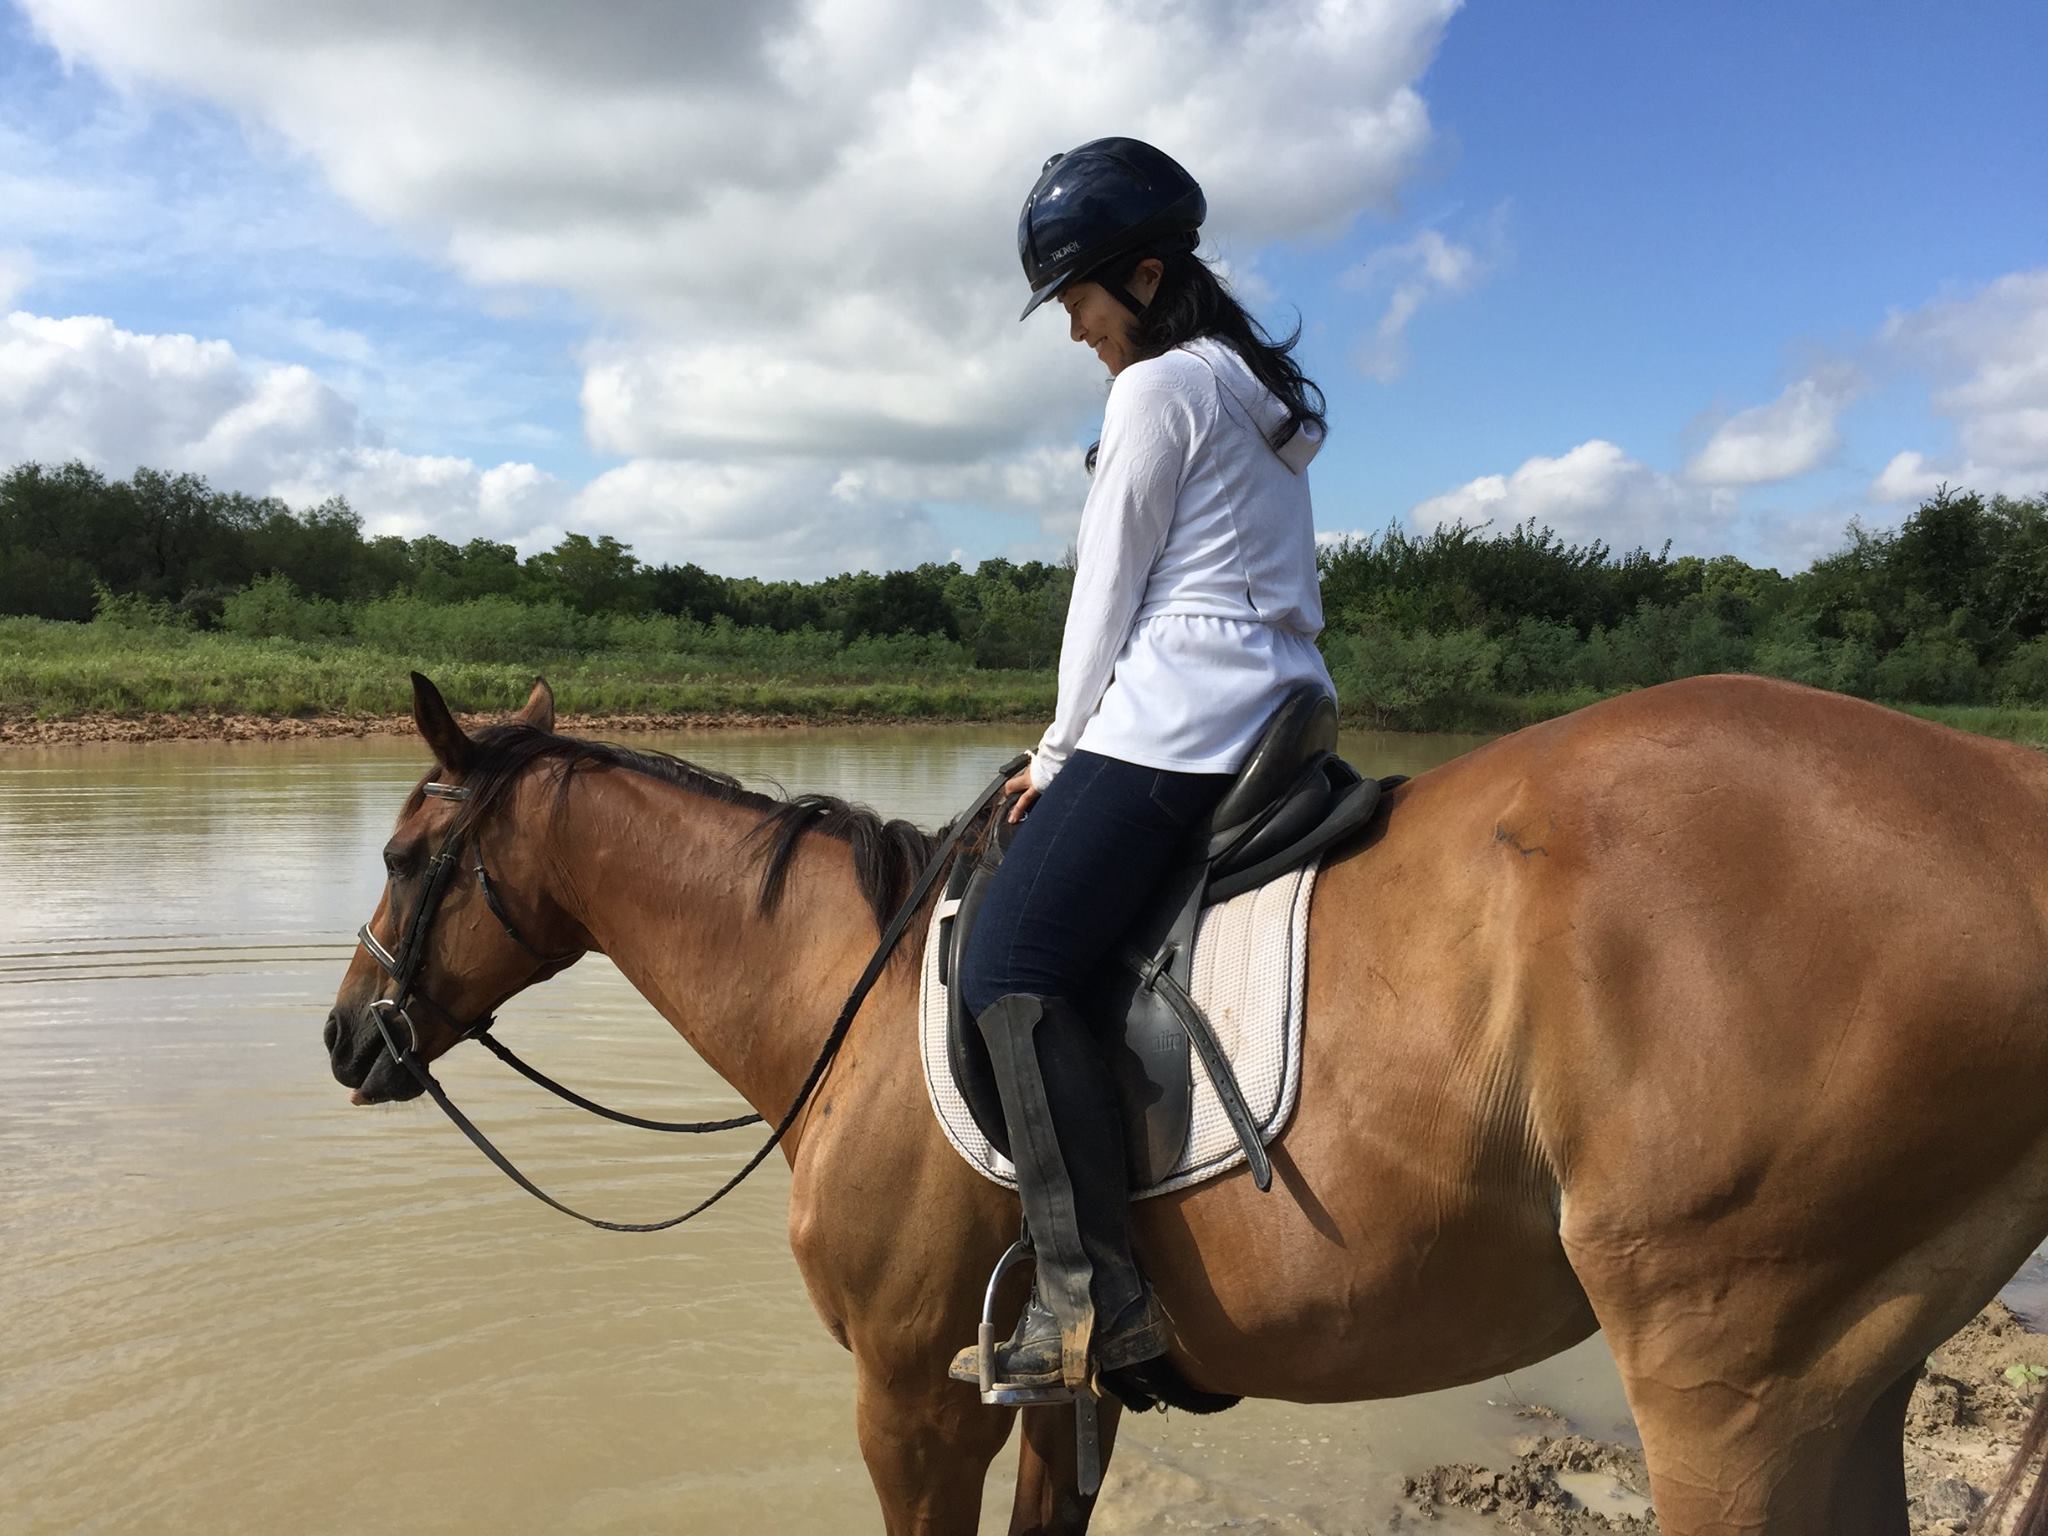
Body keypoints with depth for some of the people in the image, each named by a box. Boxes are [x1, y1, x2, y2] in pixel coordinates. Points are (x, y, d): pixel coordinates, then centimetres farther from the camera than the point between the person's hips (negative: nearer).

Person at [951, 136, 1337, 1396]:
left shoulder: (1159, 388, -5)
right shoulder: (1261, 392, 23)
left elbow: (1110, 588, -6)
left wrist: (1058, 751, 5)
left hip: (1175, 716, -11)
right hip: (1281, 706, 11)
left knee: (1009, 968, -15)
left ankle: (1096, 1293, -22)